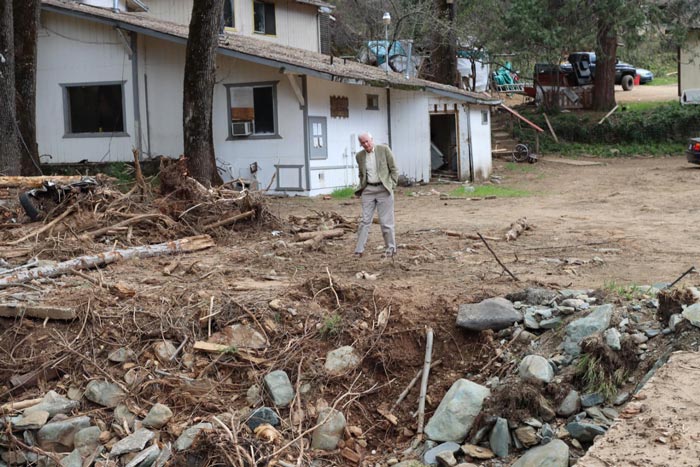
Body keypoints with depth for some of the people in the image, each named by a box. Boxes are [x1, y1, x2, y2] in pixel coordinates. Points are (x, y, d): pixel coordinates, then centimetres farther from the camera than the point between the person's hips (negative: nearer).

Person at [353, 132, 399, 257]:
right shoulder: (359, 156, 7)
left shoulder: (384, 149, -4)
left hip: (383, 189, -3)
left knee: (386, 221, 1)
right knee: (365, 220, 2)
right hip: (368, 190, 3)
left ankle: (391, 247, 14)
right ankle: (359, 249, 3)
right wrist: (362, 188, 10)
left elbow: (393, 169, -1)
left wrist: (392, 185, -5)